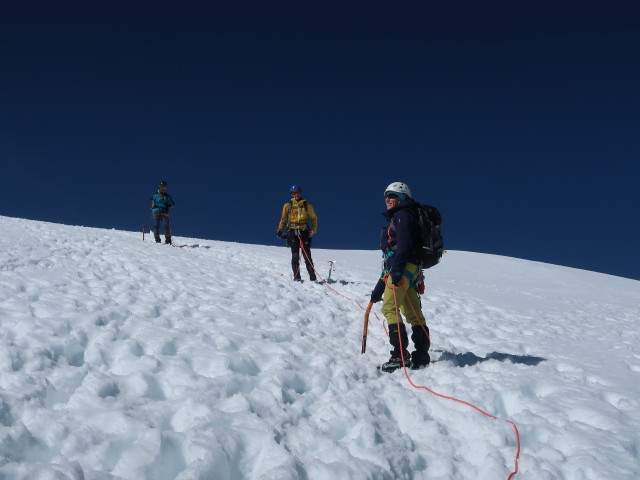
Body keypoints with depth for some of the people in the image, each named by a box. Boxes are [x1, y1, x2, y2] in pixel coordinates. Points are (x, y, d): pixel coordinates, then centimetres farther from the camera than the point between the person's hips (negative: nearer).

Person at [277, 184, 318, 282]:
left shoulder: (307, 205, 11)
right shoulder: (287, 206, 13)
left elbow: (314, 218, 14)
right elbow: (283, 219, 16)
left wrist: (314, 230, 0)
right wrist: (280, 231, 3)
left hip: (304, 232, 0)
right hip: (293, 232, 1)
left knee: (307, 256, -4)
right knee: (295, 256, -6)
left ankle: (313, 278, -3)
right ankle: (296, 277, -4)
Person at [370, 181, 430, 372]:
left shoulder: (403, 214, -1)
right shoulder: (395, 218, 28)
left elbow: (404, 243, -17)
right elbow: (389, 255, 27)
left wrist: (396, 268, -27)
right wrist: (380, 287, 26)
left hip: (403, 267, -10)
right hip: (409, 270, 10)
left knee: (390, 308, -15)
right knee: (413, 313, 8)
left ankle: (400, 355, -20)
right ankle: (421, 357, 10)